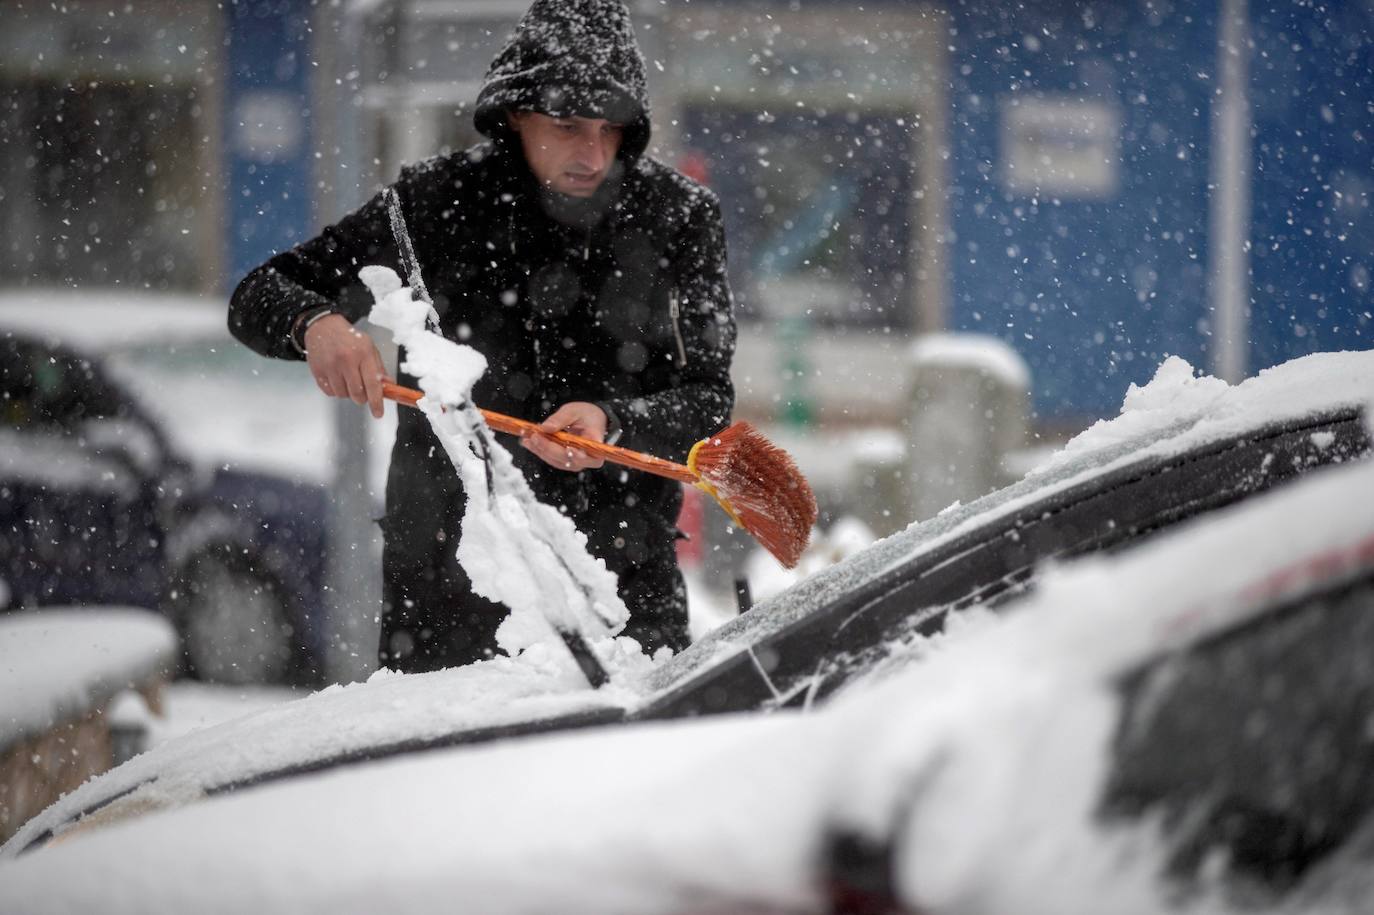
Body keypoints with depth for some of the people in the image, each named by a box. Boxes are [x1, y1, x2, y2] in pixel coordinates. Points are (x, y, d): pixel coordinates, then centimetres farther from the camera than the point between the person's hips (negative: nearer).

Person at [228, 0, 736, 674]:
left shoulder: (679, 217, -2)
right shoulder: (440, 202, -4)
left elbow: (708, 401, -5)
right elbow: (258, 299, 1)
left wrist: (614, 422, -25)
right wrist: (315, 323, -22)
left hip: (622, 566, 0)